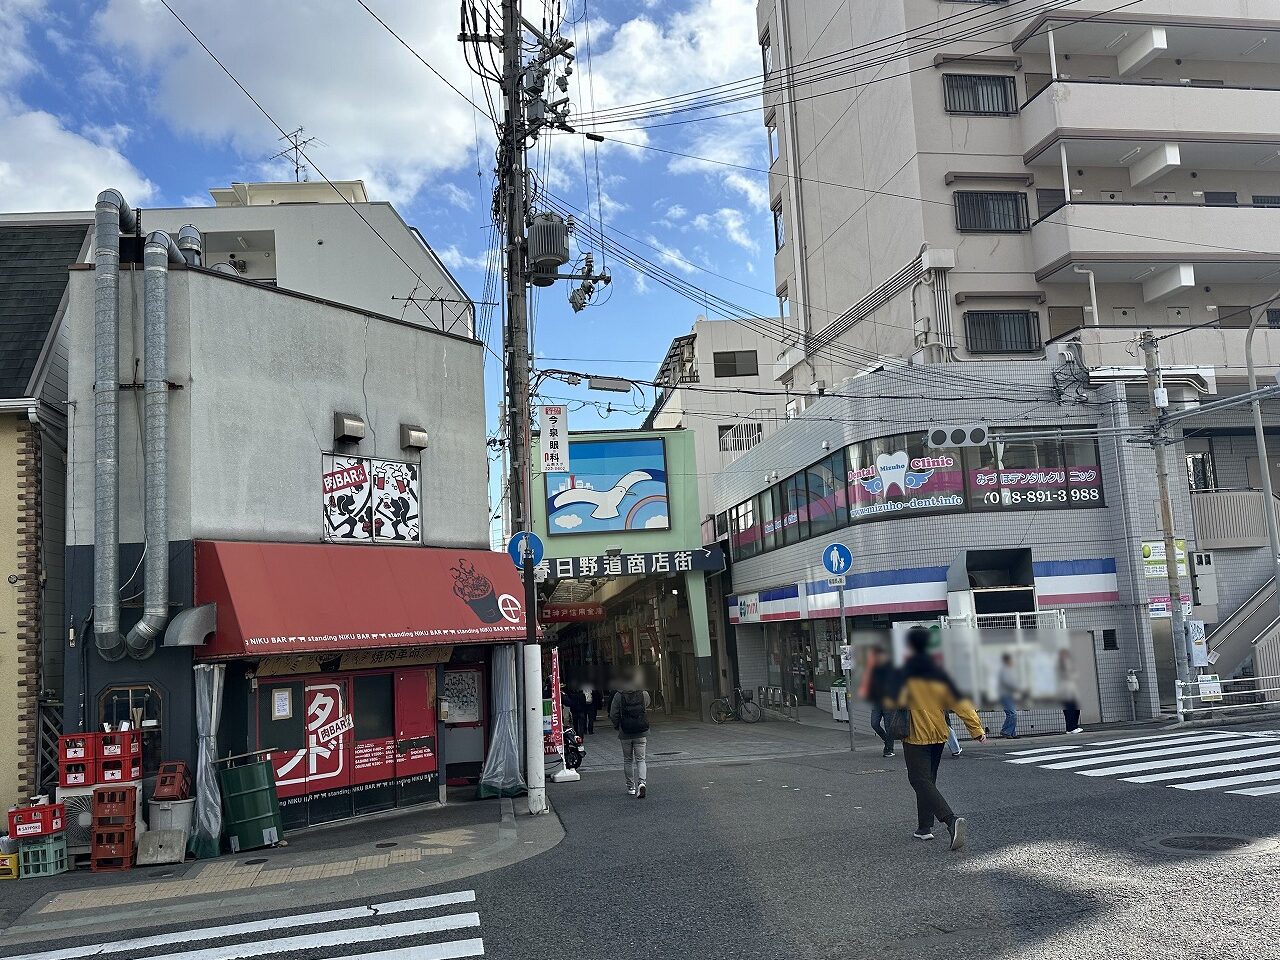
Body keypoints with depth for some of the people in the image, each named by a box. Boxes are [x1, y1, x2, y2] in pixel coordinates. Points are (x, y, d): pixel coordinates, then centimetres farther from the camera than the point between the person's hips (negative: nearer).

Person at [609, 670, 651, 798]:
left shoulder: (619, 695, -8)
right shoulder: (644, 694, -7)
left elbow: (613, 715, -6)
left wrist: (617, 726, 10)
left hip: (625, 734, 0)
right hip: (641, 733, 0)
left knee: (628, 760, 14)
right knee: (640, 759, 5)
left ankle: (631, 787, 20)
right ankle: (641, 782, -16)